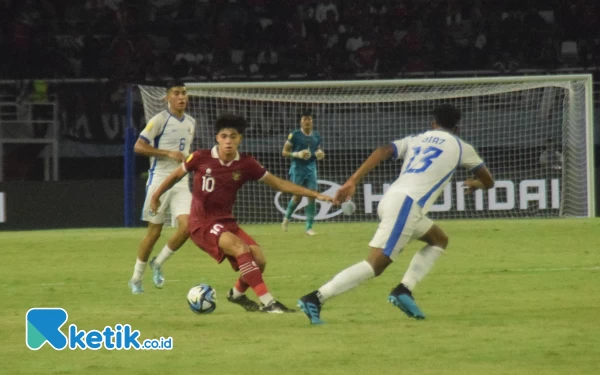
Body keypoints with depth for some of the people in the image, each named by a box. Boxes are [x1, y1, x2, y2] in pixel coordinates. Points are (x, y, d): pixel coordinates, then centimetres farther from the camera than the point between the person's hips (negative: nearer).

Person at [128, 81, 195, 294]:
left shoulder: (191, 122, 13)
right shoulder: (160, 120, -8)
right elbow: (139, 147, -13)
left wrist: (189, 159, 9)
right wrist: (169, 153, -19)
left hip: (181, 182, 5)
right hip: (159, 180, -5)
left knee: (187, 226, -13)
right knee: (154, 231, -1)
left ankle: (158, 264, 10)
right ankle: (136, 278, 15)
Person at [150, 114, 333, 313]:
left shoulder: (246, 164, -4)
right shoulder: (201, 158, -11)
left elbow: (278, 183, 2)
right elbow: (177, 175, 7)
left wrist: (315, 194, -2)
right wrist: (156, 194, 18)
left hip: (226, 222, 5)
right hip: (202, 225, -5)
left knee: (259, 260, -11)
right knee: (241, 248, -29)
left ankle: (237, 294, 21)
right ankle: (267, 302, -31)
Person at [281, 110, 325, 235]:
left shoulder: (316, 136, 9)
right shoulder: (295, 135, -5)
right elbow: (284, 152, -3)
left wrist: (321, 155, -1)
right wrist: (297, 154, -19)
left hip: (311, 168, 4)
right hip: (298, 168, -4)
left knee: (312, 196, -6)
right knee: (297, 196, -6)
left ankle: (309, 227, -1)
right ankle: (287, 218, 24)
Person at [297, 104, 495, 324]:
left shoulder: (415, 140, 25)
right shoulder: (460, 147, 16)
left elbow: (382, 152, 7)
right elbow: (488, 181, 26)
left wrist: (353, 181, 0)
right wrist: (475, 184, 50)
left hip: (390, 199, 7)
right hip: (406, 205, -7)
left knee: (439, 240, 25)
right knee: (375, 265, -12)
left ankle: (403, 290, 8)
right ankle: (315, 299, -24)